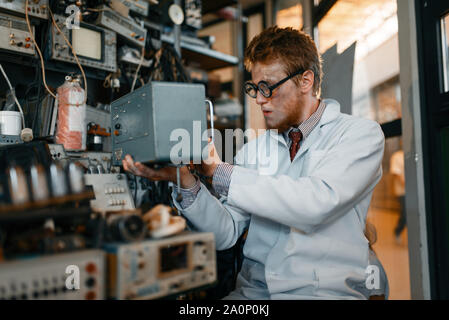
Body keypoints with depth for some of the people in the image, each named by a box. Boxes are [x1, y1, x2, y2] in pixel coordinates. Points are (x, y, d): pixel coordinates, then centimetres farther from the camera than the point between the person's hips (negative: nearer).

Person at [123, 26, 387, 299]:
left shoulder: (361, 134, -2)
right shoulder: (253, 150, 8)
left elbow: (316, 204, -19)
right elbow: (225, 235, 2)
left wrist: (220, 170, -15)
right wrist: (186, 182, -14)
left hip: (326, 290, -2)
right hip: (252, 289, 3)